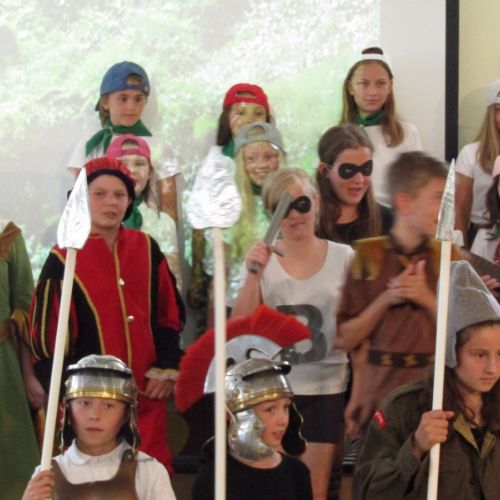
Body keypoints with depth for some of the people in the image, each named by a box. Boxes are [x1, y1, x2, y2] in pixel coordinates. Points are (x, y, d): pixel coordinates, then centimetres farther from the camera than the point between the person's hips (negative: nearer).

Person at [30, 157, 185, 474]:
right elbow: (48, 335, -3)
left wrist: (166, 368, 2)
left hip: (147, 392, 3)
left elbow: (171, 313, 12)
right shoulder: (63, 260, -5)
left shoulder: (147, 249, 5)